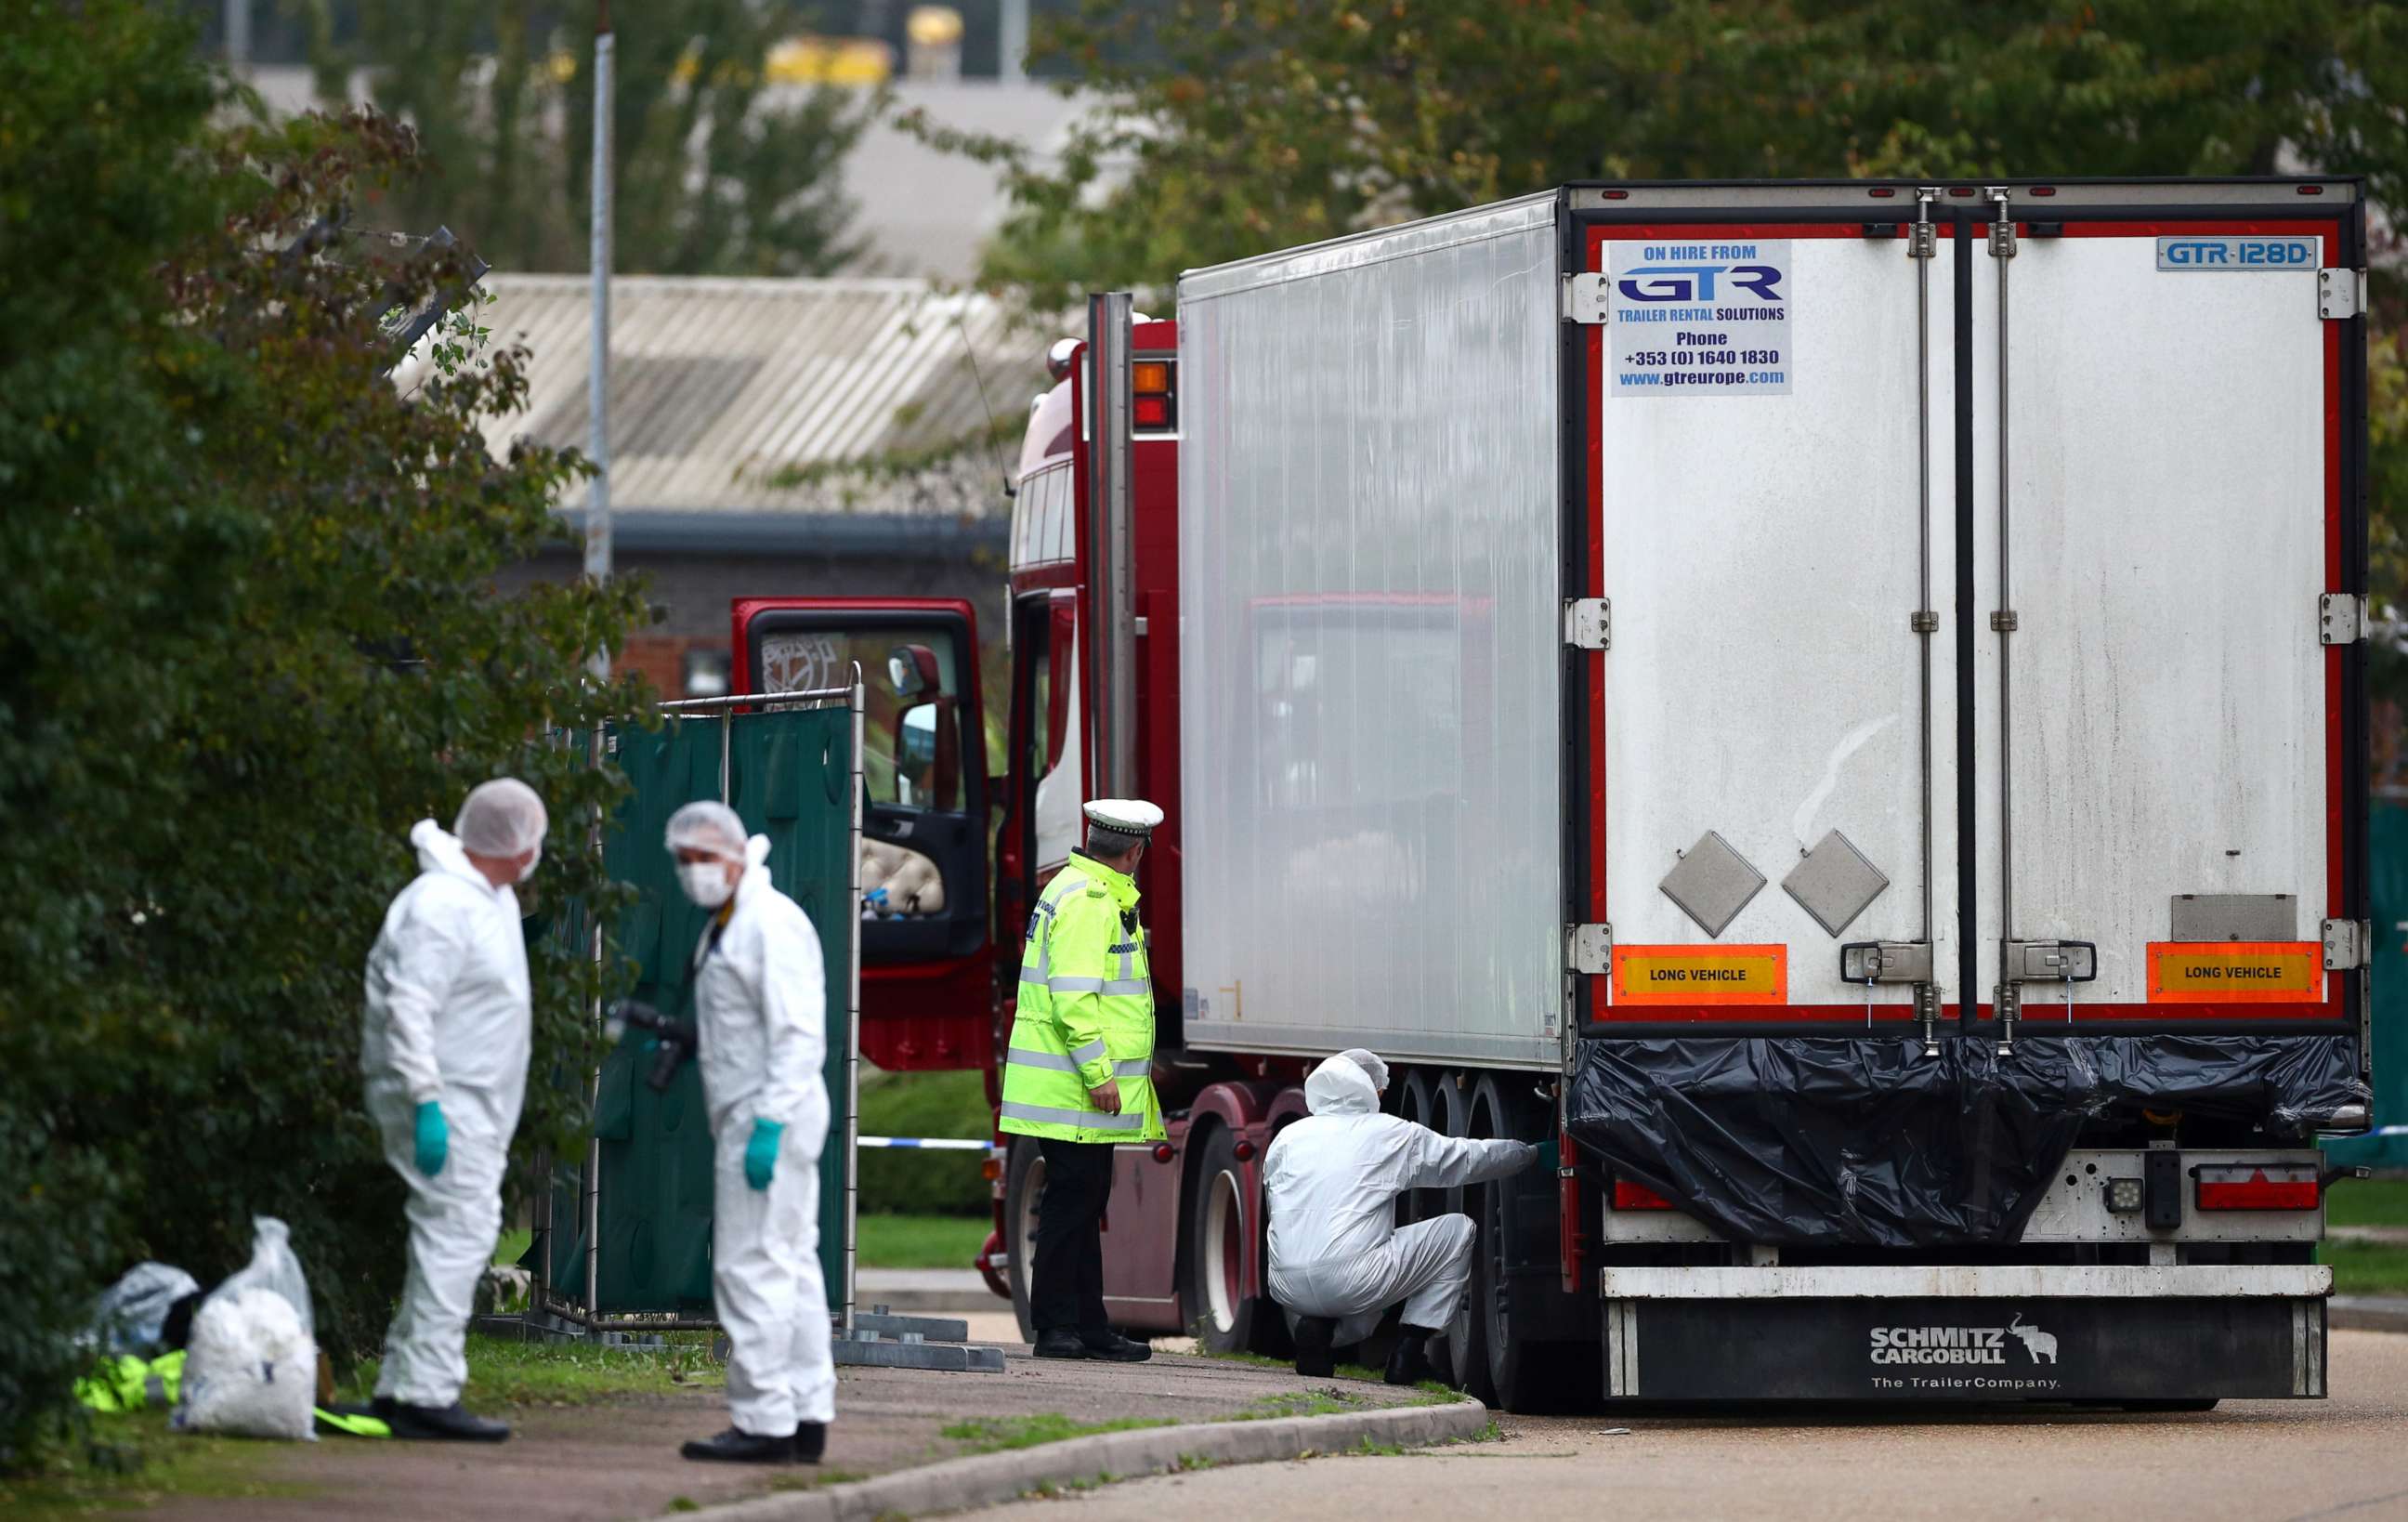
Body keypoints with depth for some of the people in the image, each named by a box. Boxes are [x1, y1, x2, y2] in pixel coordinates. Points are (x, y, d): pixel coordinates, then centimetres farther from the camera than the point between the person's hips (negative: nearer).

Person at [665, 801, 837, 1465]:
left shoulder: (772, 923, -14)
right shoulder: (728, 924, 17)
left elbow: (796, 1034, -21)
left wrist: (770, 1126, -25)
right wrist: (687, 1039, 11)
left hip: (770, 1112, -11)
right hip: (756, 1116, 11)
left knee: (752, 1267, -11)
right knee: (790, 1268, 10)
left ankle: (763, 1423, -11)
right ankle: (807, 1419, 12)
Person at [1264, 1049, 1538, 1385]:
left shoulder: (1289, 1136, 15)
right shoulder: (1391, 1134, 5)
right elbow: (1469, 1159, 15)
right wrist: (1529, 1153, 33)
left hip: (1287, 1289, 5)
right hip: (1350, 1283, -5)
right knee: (1457, 1231, 14)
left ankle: (1316, 1326, 7)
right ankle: (1410, 1350, 8)